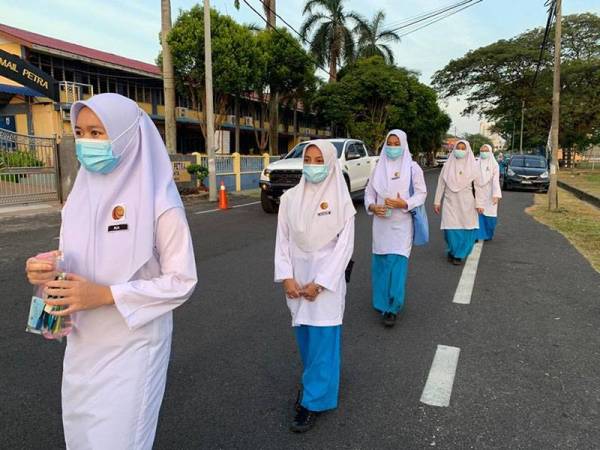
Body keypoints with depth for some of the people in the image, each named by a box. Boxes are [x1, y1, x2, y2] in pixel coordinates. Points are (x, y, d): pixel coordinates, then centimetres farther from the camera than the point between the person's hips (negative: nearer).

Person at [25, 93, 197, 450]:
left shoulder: (158, 202, -17)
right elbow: (74, 262, 11)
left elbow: (182, 281, -16)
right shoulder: (81, 195, 2)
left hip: (133, 347, -6)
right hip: (83, 344, 6)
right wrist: (47, 270, -12)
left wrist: (105, 294, -23)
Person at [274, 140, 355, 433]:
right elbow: (283, 240, 3)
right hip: (297, 277, 4)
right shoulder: (290, 198, 1)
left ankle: (314, 400, 12)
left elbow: (344, 246, -10)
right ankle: (315, 380, 37)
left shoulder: (340, 200, -8)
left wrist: (319, 283, -14)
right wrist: (287, 277, -8)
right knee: (304, 335, 14)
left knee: (323, 338, 0)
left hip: (326, 277, -3)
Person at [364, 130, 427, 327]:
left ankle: (392, 307, -1)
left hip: (401, 223, -3)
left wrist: (403, 204, -16)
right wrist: (372, 207, -9)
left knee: (397, 263, -8)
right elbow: (369, 192, 11)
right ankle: (382, 301, 25)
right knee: (380, 262, 8)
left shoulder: (412, 167, 0)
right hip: (381, 223, 3)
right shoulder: (379, 167, 8)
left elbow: (421, 193, -1)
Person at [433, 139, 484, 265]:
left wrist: (479, 203, -3)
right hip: (450, 202, 0)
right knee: (451, 229, -4)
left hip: (466, 203, 0)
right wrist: (437, 201, 4)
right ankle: (452, 251, 19)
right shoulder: (448, 165, 4)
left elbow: (477, 186, 2)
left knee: (466, 230, -1)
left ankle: (459, 255, 15)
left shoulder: (472, 165, 2)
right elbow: (441, 183, 6)